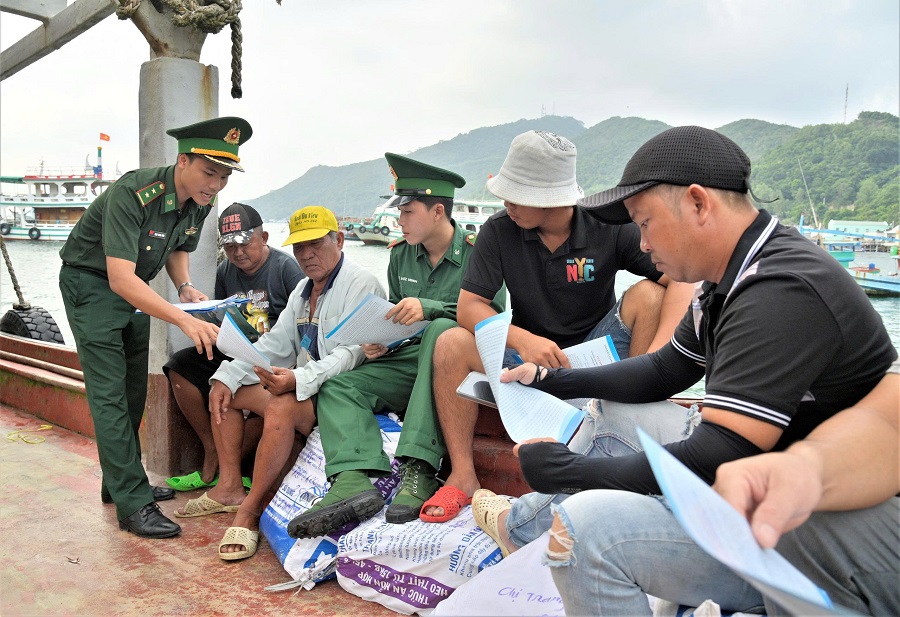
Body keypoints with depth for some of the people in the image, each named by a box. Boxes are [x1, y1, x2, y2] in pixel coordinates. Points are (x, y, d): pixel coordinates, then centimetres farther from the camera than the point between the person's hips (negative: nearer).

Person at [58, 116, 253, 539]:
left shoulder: (201, 201, -9)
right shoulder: (133, 194, -32)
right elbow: (121, 279, -37)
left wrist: (185, 287, -9)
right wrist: (185, 320, -44)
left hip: (132, 288, 8)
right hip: (91, 282, -7)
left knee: (134, 391, 11)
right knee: (109, 393, -10)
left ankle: (120, 481, 25)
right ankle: (133, 504, -8)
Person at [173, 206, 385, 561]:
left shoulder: (360, 284, -11)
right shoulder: (304, 289, 17)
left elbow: (349, 354, -23)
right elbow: (274, 343, 13)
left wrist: (298, 379, -37)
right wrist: (227, 376, -1)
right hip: (301, 385, 10)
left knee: (281, 406, -35)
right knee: (225, 390, 6)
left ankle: (250, 510, -22)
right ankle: (229, 488, 7)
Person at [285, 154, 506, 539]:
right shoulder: (401, 255, 14)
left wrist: (427, 307, -26)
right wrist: (378, 342, 1)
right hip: (410, 361, 6)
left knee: (441, 329, -39)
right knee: (338, 387, -13)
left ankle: (418, 470, -46)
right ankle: (352, 482, -40)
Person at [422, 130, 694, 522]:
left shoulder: (609, 229, -13)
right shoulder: (498, 232, -9)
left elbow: (682, 281, -20)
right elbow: (469, 307, -14)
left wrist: (658, 353, -37)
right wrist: (522, 340, -33)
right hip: (529, 354, 1)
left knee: (649, 295, -25)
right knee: (451, 345, -24)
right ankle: (463, 476, -15)